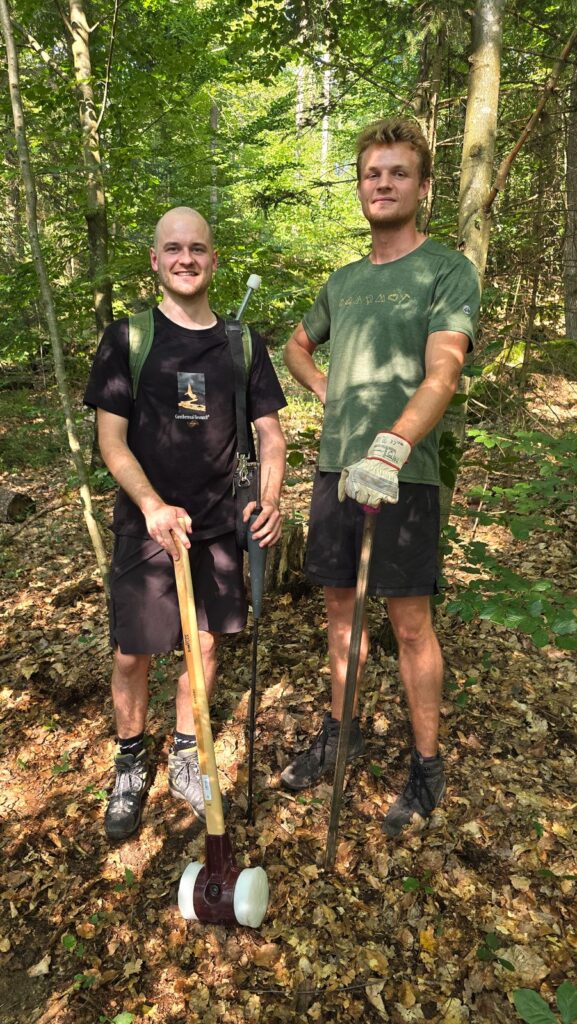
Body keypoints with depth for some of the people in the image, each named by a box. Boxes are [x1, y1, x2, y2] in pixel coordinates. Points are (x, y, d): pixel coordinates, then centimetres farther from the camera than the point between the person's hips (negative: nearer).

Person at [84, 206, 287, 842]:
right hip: (145, 524, -2)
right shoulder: (128, 338, -2)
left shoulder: (242, 343, 5)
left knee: (206, 645, 10)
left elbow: (269, 432, 5)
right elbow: (111, 439, -6)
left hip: (218, 525, 3)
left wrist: (270, 497, -13)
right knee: (132, 653, 4)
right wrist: (153, 506, -22)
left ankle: (185, 760, 33)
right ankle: (130, 763, 30)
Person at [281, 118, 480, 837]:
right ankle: (341, 732, 33)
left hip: (402, 475, -5)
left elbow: (442, 374, -20)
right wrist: (327, 391, 10)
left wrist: (389, 449, -38)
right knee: (340, 604, 14)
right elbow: (297, 346, 31)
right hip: (335, 469, 6)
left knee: (410, 624, 1)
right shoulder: (342, 281, 15)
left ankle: (427, 766, 19)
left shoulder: (448, 271, -4)